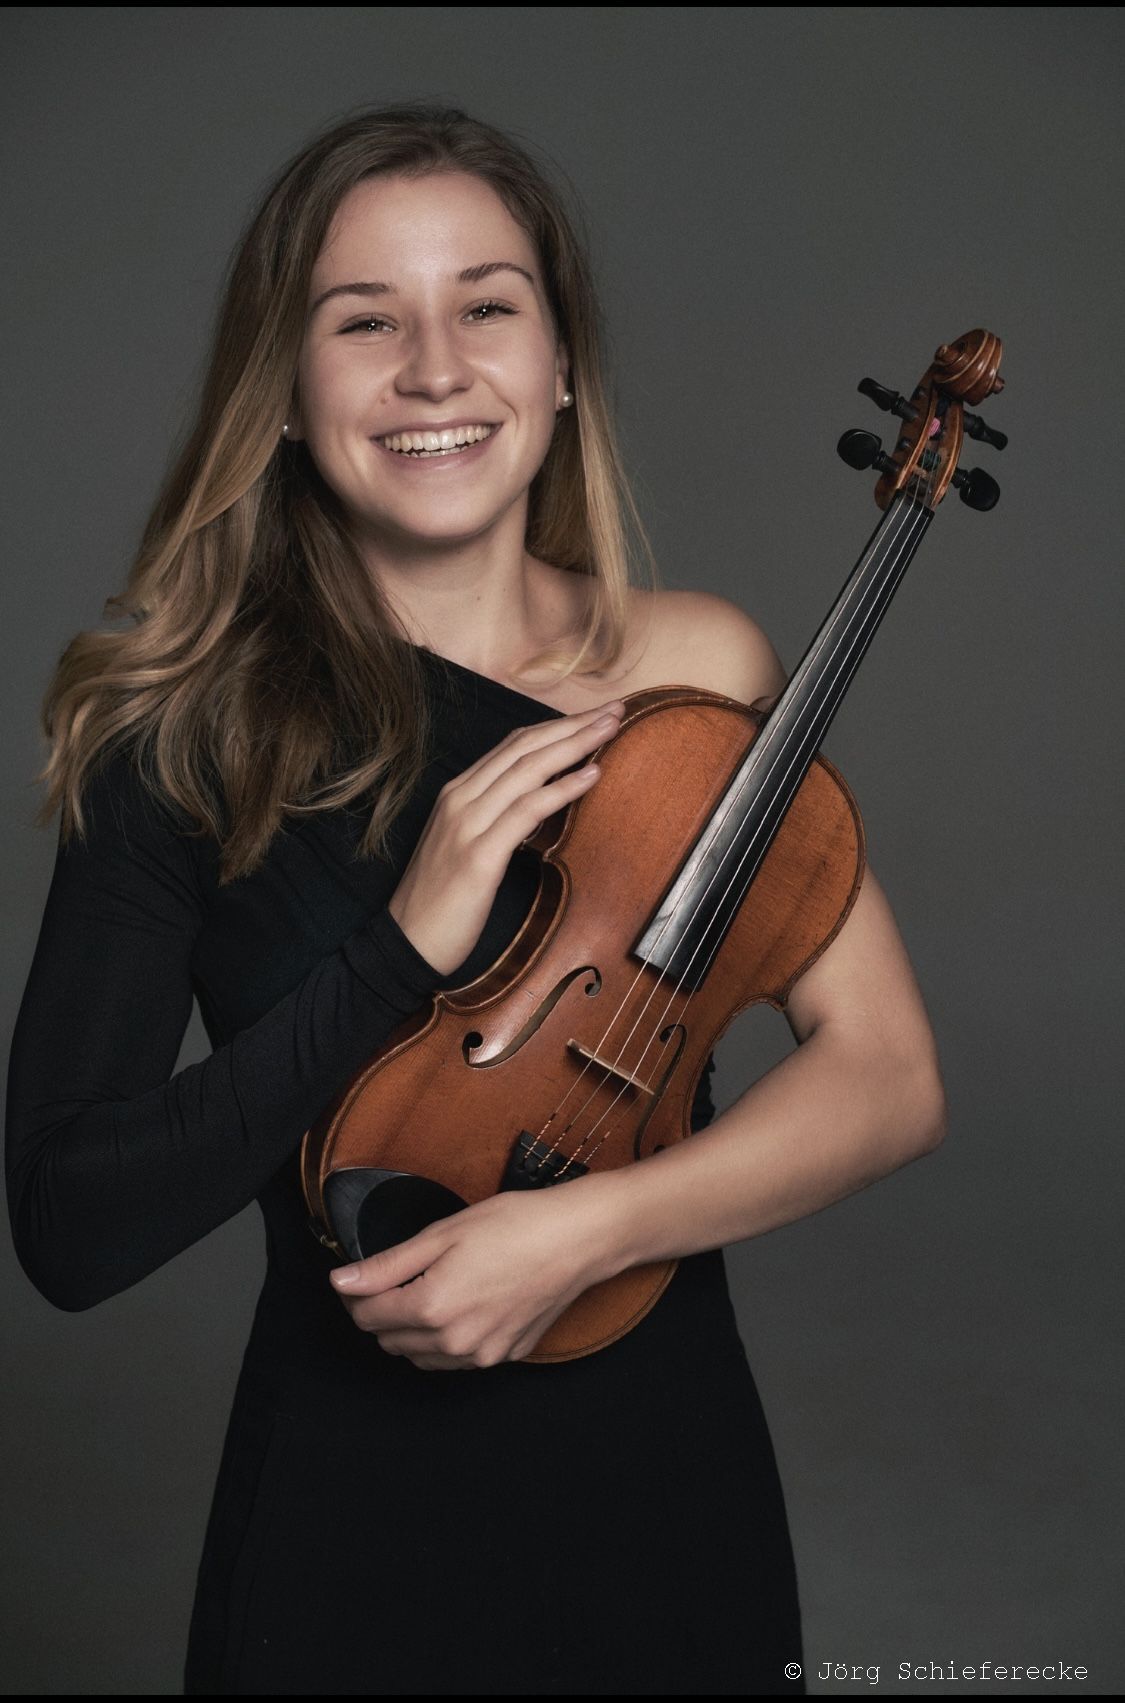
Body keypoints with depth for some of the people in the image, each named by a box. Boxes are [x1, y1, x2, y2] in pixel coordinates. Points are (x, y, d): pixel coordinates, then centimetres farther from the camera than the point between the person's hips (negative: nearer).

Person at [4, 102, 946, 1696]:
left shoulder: (699, 667, -5)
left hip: (669, 1481, 2)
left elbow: (888, 1075, -7)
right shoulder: (186, 740, -11)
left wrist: (590, 1222, -21)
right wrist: (400, 953, -23)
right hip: (348, 1514, -2)